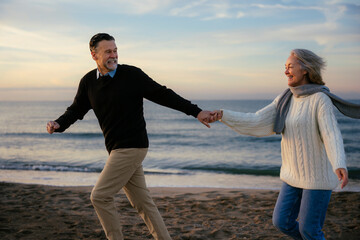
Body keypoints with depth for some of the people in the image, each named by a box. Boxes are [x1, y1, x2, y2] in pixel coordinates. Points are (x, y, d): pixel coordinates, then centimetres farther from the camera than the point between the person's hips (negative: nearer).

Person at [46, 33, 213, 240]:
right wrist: (58, 124, -7)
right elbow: (76, 110, 14)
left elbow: (163, 94, -4)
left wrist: (196, 111, -7)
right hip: (118, 149, 7)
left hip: (132, 147, -7)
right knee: (142, 201, 11)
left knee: (100, 196, -8)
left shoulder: (132, 75, -8)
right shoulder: (88, 82, 7)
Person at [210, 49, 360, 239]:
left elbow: (333, 137, -29)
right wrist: (224, 115, -15)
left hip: (318, 175, -7)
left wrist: (340, 166, -48)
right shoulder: (285, 99, 3)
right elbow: (256, 122, -2)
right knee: (282, 222, 9)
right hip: (295, 174, 7)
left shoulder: (321, 99, -18)